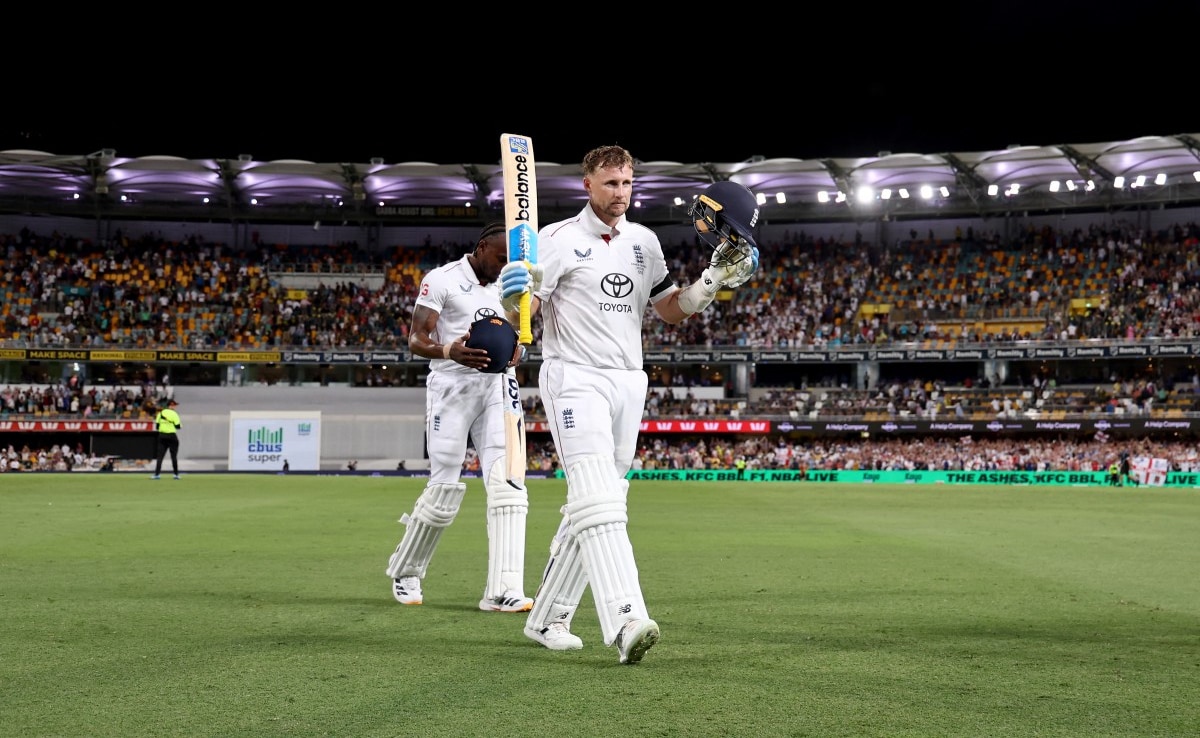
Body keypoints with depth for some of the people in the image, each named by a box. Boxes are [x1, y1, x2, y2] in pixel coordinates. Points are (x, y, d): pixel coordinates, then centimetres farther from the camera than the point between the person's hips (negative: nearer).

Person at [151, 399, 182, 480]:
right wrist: (181, 424, 12)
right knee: (174, 456, 6)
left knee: (160, 455, 0)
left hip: (162, 436, 3)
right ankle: (176, 474, 9)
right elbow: (178, 426, -9)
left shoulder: (160, 413, 6)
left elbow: (157, 426, 5)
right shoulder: (174, 414, -7)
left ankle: (157, 473, -11)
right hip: (172, 436, -3)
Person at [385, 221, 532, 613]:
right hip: (452, 387, -5)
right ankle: (404, 572, 22)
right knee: (444, 490, -3)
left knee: (507, 484, -10)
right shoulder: (442, 280, -6)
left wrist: (515, 351, -3)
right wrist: (449, 352, -31)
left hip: (497, 388, 5)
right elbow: (416, 339, -10)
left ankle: (502, 590, -12)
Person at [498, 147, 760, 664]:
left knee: (590, 508, 9)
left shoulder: (644, 241, 14)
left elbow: (671, 310, 18)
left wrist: (718, 277, 4)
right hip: (574, 380, -7)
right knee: (598, 503, -20)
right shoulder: (559, 239, -5)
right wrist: (514, 296, -33)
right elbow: (520, 315, -10)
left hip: (629, 384, 7)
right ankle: (626, 622, -32)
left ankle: (546, 618, 19)